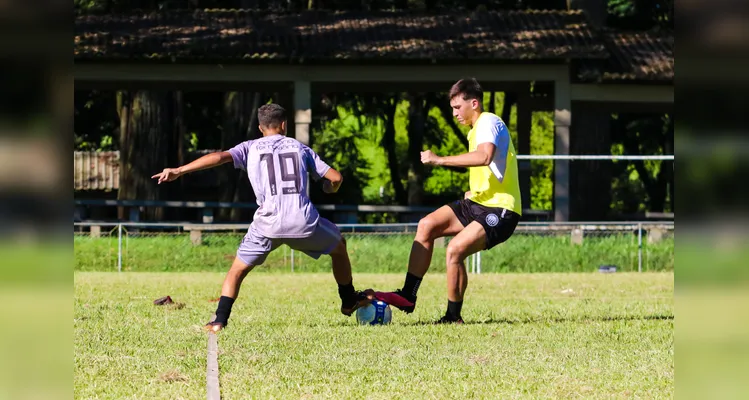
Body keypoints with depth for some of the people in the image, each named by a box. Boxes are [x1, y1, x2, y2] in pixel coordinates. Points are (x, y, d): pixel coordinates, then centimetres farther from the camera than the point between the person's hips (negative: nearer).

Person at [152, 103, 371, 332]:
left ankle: (219, 320, 2)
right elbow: (335, 178, 11)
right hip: (303, 222, 1)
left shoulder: (251, 148, 12)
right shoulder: (299, 147, 15)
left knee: (238, 269, 16)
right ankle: (349, 301, 42)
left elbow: (220, 157, -6)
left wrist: (178, 171, -7)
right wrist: (329, 189, 36)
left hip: (268, 223, -1)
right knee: (339, 247, 29)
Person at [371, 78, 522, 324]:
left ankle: (453, 317, -9)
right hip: (478, 203, 10)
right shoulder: (475, 129, 19)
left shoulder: (488, 122, -13)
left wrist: (439, 160, -32)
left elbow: (484, 156, -34)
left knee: (455, 249, -24)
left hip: (501, 210, -10)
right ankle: (407, 296, -4)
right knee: (427, 225, -4)